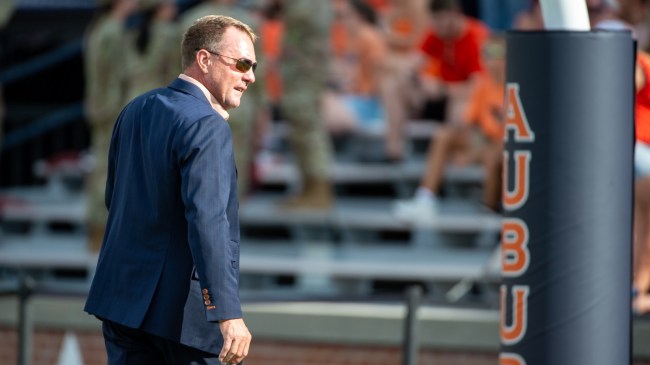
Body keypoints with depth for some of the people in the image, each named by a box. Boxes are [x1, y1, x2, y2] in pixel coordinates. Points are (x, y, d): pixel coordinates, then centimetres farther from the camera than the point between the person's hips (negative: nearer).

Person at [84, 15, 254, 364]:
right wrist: (229, 315, -31)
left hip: (124, 296, 8)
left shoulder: (135, 111, 10)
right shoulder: (206, 127, -16)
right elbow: (207, 220, -27)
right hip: (184, 305, -7)